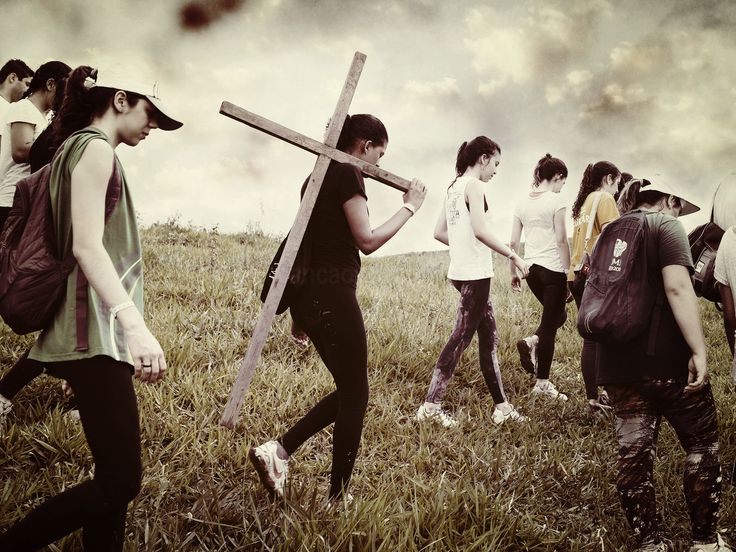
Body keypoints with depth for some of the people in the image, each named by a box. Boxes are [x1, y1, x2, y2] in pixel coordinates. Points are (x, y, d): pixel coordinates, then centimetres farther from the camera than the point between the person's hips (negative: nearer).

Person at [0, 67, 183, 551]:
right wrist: (133, 323, -30)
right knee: (120, 480, -13)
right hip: (95, 334, -11)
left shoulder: (84, 150, 22)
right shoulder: (95, 147, -7)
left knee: (114, 477, 9)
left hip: (99, 333, 11)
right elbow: (86, 244, -20)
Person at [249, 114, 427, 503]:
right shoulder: (348, 174, -10)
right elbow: (368, 240, -15)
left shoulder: (318, 175, 19)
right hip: (332, 296, -9)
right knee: (355, 395, 1)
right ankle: (338, 497, 7)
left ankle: (278, 451, 7)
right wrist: (409, 207, -4)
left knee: (348, 390, 16)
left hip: (308, 296, 9)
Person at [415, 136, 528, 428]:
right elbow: (480, 230, -20)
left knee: (489, 337, 12)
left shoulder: (453, 187, 16)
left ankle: (501, 406, 16)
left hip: (461, 270, 9)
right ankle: (431, 405, -3)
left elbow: (439, 232, 15)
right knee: (462, 336, -5)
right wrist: (513, 256, -14)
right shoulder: (475, 185, -10)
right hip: (475, 272, -9)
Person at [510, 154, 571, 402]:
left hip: (531, 268, 6)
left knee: (557, 314, 25)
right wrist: (569, 274, -6)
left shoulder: (523, 202, 8)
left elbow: (513, 243, 9)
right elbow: (561, 241, -12)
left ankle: (531, 341, 0)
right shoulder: (555, 201, -9)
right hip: (552, 269, -6)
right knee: (550, 324, 2)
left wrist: (513, 273, 17)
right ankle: (542, 383, 6)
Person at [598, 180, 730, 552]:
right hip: (663, 358, -6)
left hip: (616, 362, 6)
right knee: (701, 444, 9)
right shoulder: (666, 225, -3)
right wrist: (699, 350, -20)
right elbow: (677, 287, -18)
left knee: (633, 452, 7)